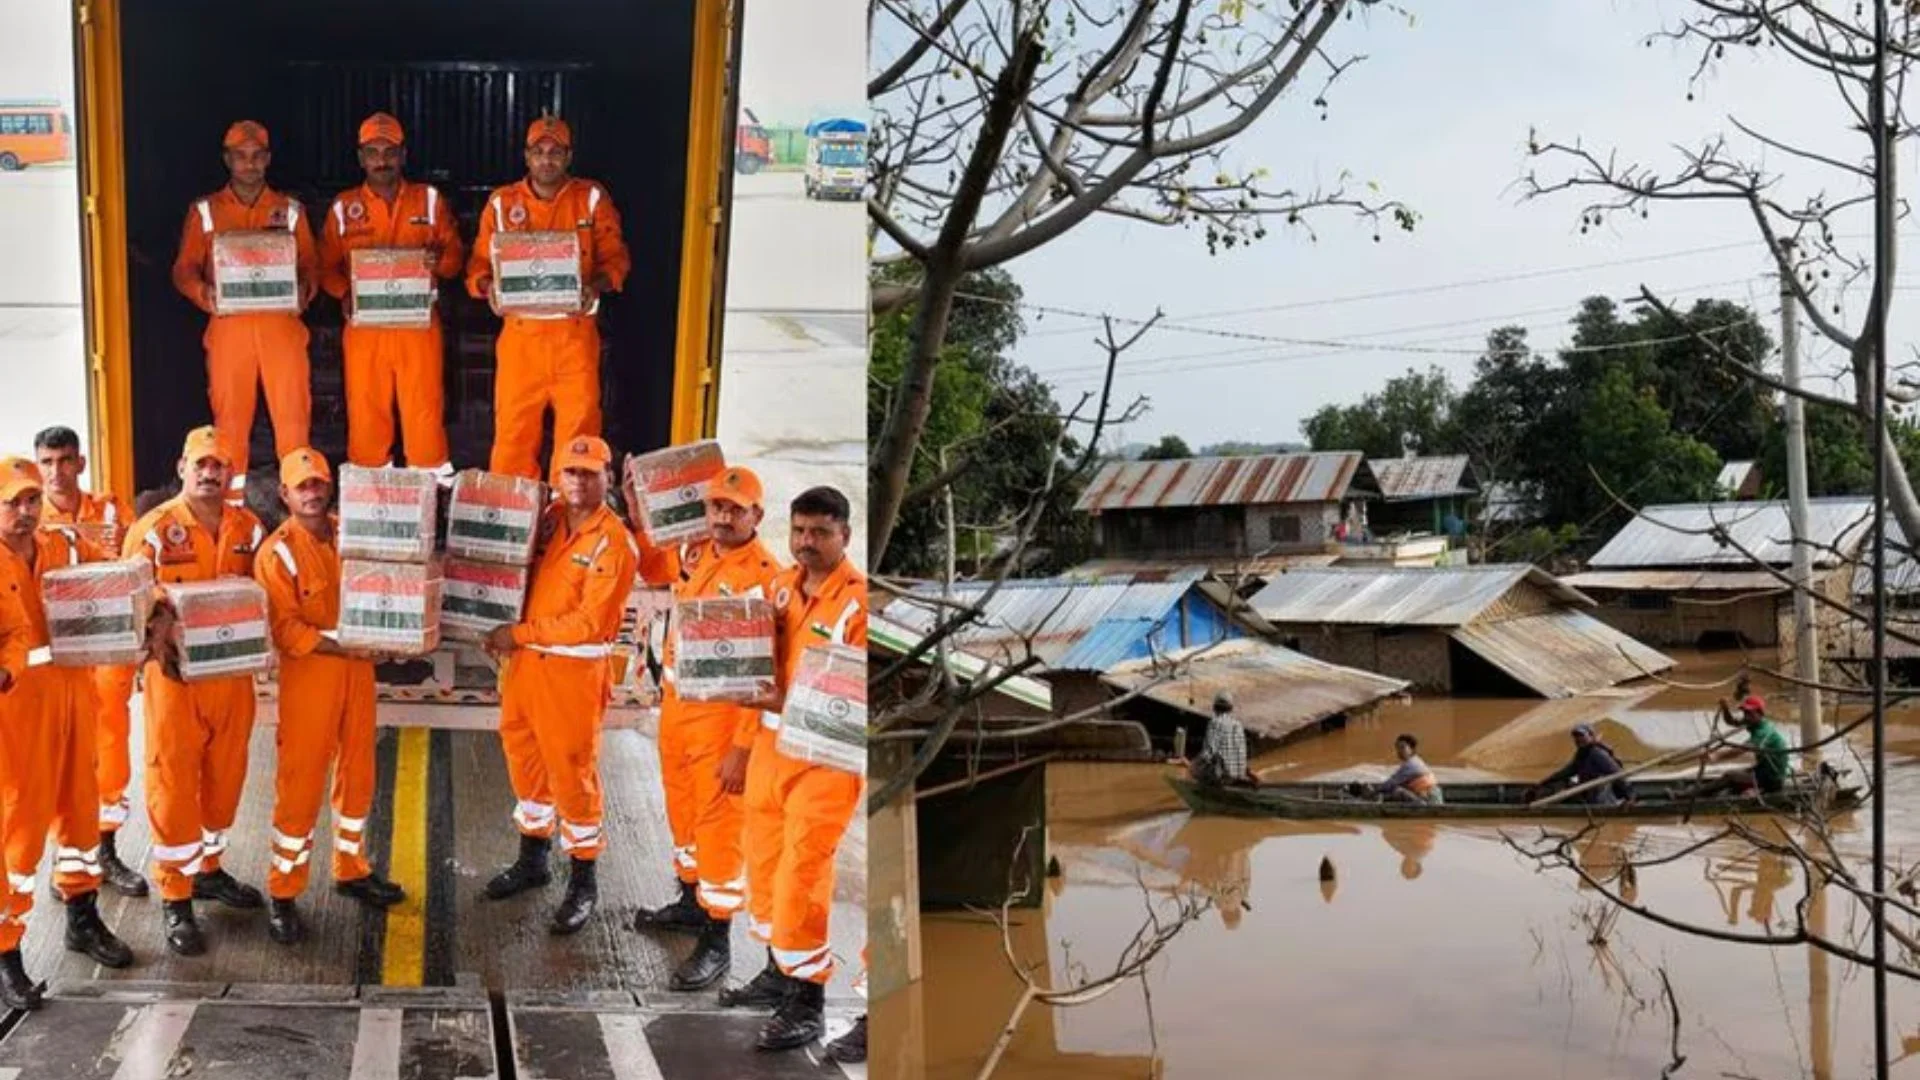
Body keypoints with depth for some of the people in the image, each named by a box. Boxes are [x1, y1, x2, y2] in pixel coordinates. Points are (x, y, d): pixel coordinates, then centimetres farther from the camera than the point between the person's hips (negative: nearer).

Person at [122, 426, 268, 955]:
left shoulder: (249, 528, 6)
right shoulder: (153, 530, -6)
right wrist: (157, 626, -25)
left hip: (233, 672, 4)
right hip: (174, 675, -4)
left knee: (225, 777, 15)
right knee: (173, 785, 1)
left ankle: (208, 868, 35)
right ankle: (175, 899, 10)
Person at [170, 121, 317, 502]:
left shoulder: (290, 209, 14)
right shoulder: (205, 211, 12)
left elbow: (310, 264, 10)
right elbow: (184, 268, 7)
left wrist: (305, 288, -13)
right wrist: (203, 292, -15)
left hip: (281, 323, 0)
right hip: (228, 324, 0)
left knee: (292, 408, -4)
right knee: (230, 410, 0)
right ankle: (231, 495, 8)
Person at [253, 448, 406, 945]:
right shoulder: (277, 552, -8)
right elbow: (285, 629, -15)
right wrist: (341, 644, -23)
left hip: (358, 670, 6)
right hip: (308, 675, -6)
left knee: (358, 774, 14)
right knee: (300, 784, -2)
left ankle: (351, 869, 31)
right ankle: (283, 893, 8)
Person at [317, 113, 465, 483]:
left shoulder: (431, 200, 8)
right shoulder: (343, 208, 8)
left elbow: (456, 257, 7)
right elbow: (326, 266, 8)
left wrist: (439, 259, -16)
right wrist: (345, 293, -11)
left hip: (418, 324, -1)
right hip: (363, 326, 1)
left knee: (424, 406, -2)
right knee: (366, 409, 3)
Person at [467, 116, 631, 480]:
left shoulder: (593, 199, 4)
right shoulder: (501, 202, 7)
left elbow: (615, 258, 3)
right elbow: (479, 263, 7)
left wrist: (597, 285, -18)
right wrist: (489, 287, -15)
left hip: (575, 331, -1)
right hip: (520, 331, 1)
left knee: (579, 423, 0)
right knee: (513, 423, 4)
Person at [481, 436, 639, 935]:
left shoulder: (614, 542, -13)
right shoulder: (549, 519, 5)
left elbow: (589, 623, -17)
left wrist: (521, 633, -16)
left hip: (575, 669, -6)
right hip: (524, 660, 6)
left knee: (571, 772, 0)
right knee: (526, 760, 17)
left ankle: (583, 883, 14)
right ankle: (533, 860, 36)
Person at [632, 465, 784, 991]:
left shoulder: (764, 577, -20)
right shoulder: (694, 553, 4)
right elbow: (653, 567, 28)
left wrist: (744, 747, -23)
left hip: (721, 713, -8)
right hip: (675, 699, 8)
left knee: (718, 822, -1)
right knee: (682, 807, 21)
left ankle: (717, 939, 9)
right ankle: (692, 899, 40)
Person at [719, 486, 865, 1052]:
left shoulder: (859, 601, -14)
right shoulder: (780, 587, 9)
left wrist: (801, 705, -27)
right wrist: (744, 743, 16)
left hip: (826, 756, -7)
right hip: (771, 744, 7)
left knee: (801, 874, -6)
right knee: (764, 862, 16)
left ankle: (808, 1000, 6)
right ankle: (778, 971, 34)